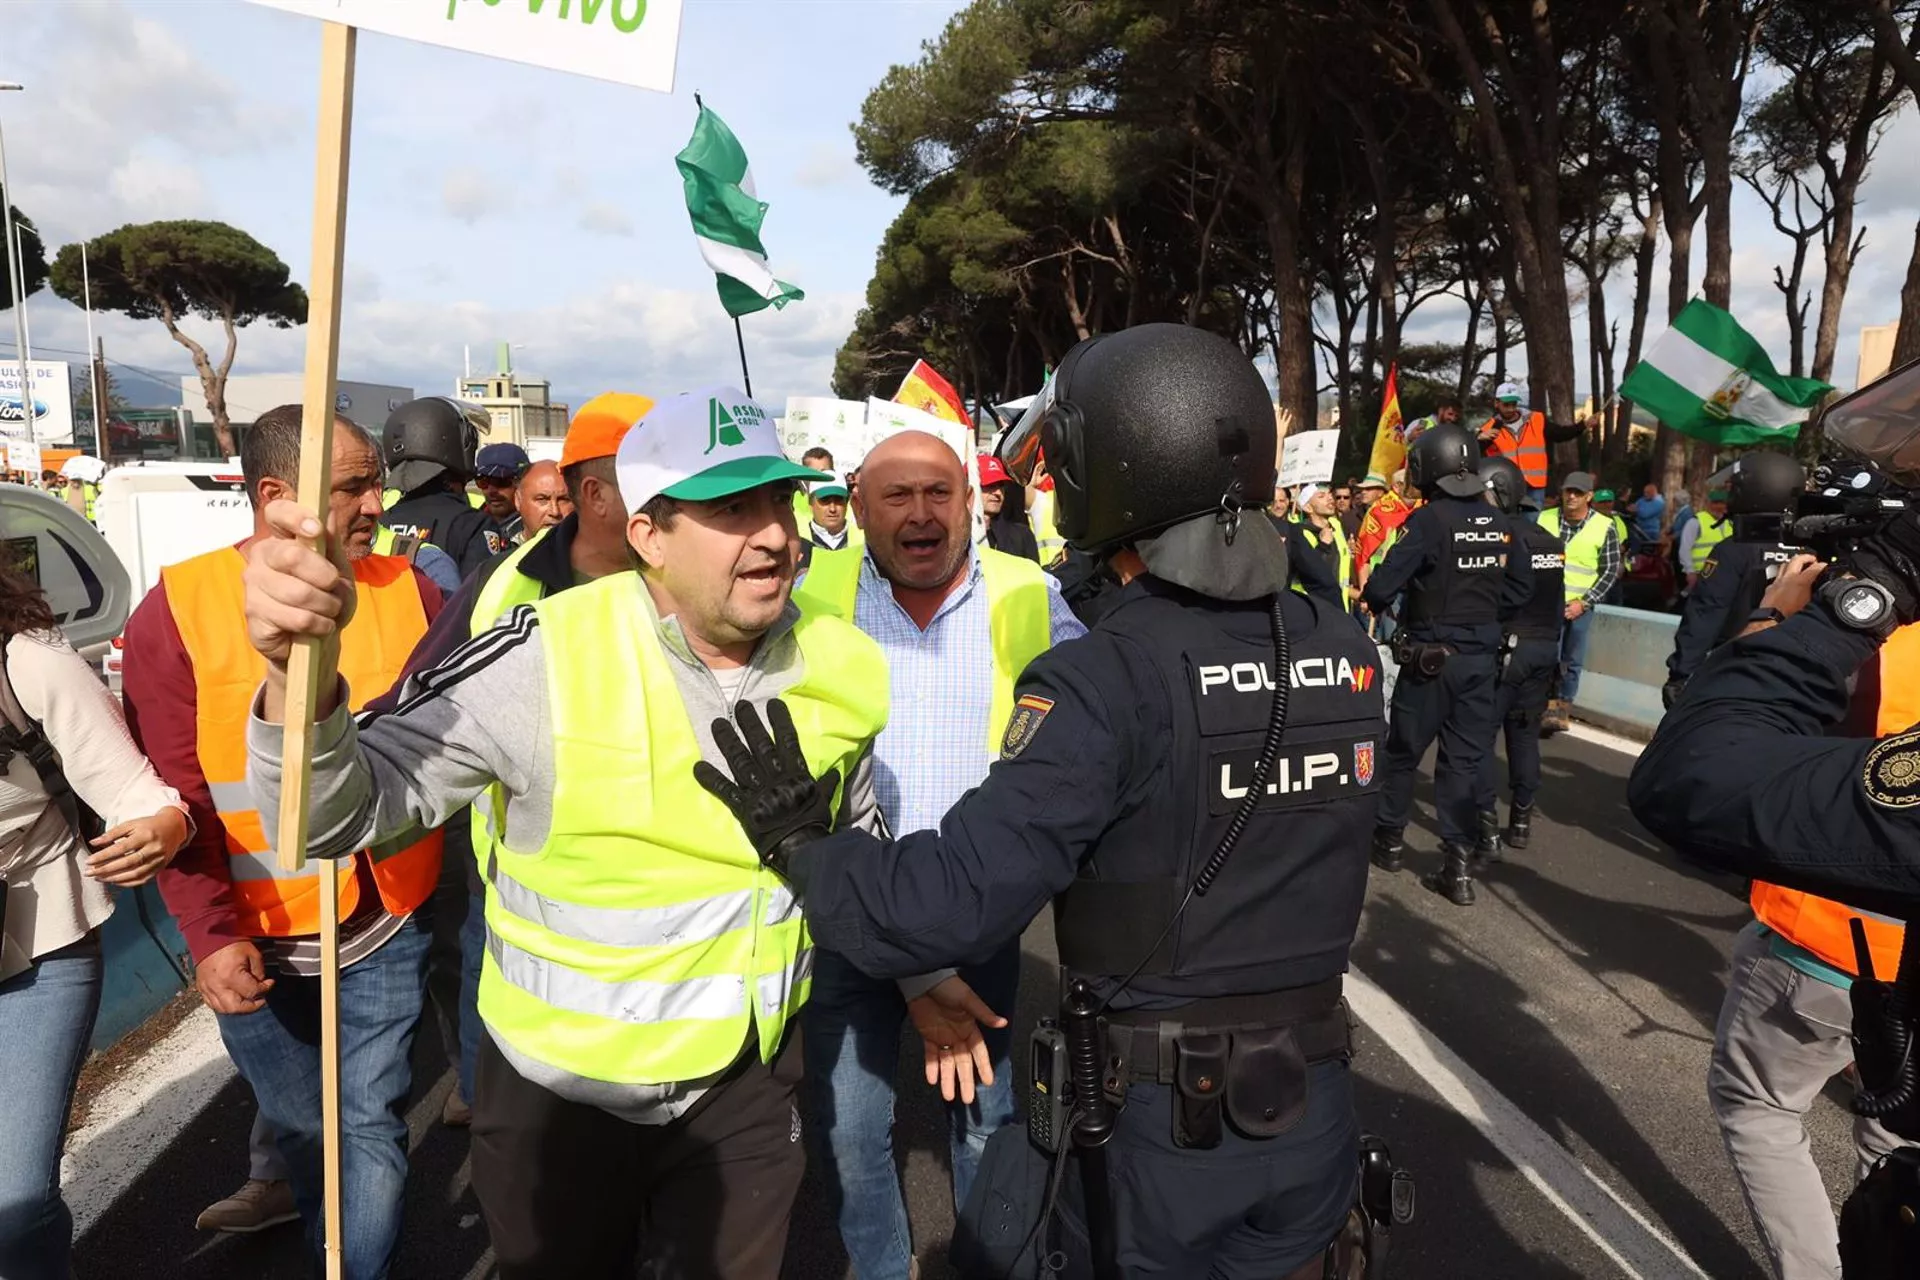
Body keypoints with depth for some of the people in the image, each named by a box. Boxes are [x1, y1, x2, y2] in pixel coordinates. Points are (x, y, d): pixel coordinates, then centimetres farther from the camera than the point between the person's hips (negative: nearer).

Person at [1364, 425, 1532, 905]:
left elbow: (1383, 585, -18)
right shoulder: (1500, 523, 2)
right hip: (1482, 658, 5)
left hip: (1429, 658, -4)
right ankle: (1459, 866, 7)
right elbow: (1521, 587, 8)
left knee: (1403, 751, 13)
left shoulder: (1427, 520, -16)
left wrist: (1370, 601, 3)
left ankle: (1389, 839, 27)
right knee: (1464, 759, 8)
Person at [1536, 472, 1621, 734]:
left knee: (1572, 661, 8)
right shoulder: (1545, 518, 2)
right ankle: (1550, 705, 5)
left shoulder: (1604, 528, -3)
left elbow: (1610, 571, 0)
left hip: (1579, 606, 0)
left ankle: (1563, 706, 20)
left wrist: (1584, 602, -8)